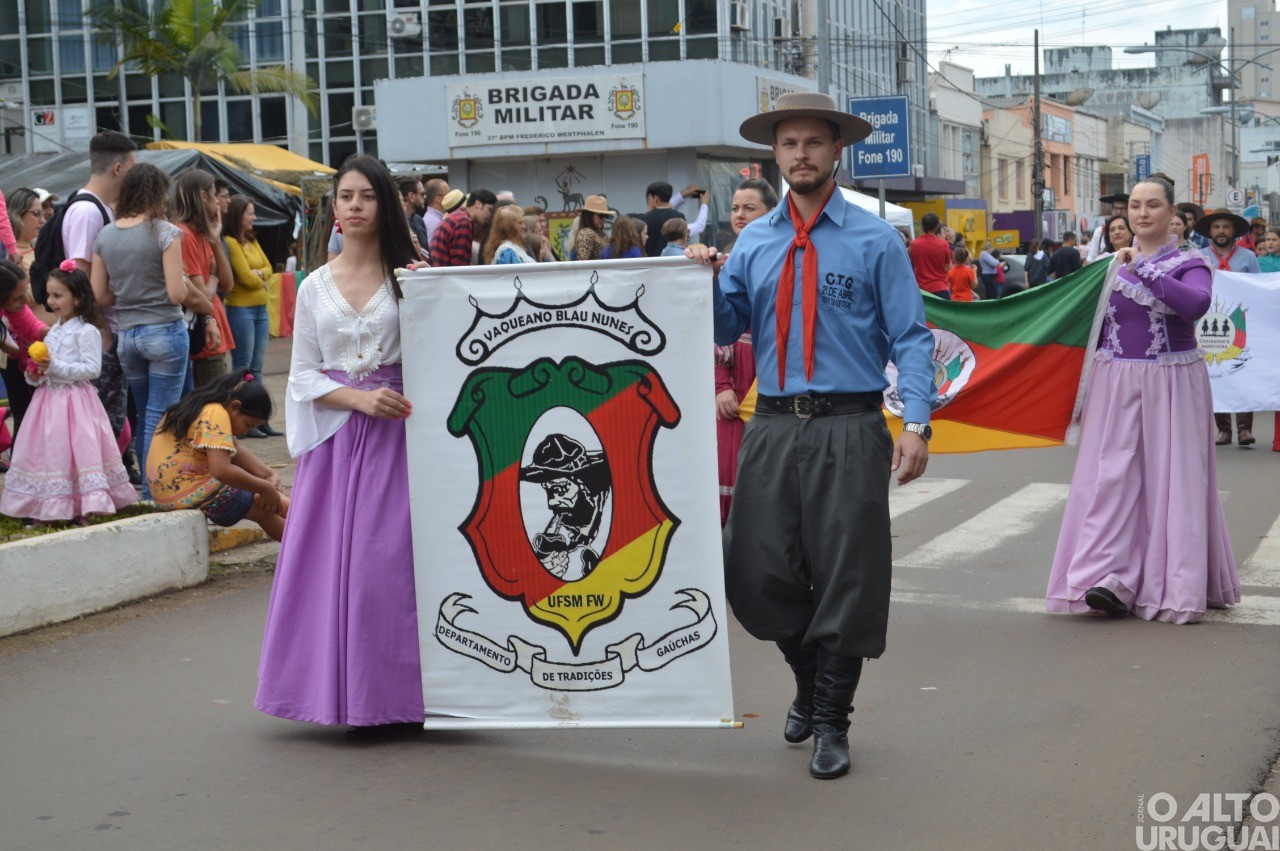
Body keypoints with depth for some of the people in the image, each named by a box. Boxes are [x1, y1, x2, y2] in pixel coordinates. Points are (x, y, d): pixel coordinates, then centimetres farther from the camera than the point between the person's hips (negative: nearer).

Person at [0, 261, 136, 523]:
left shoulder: (87, 331, -9)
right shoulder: (53, 331, 15)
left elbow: (92, 368, -17)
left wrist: (55, 366, -21)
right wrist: (35, 375, 1)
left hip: (75, 401, -8)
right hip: (49, 399, 8)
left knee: (76, 450, -9)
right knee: (48, 451, 6)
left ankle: (83, 509, -5)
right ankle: (48, 509, 12)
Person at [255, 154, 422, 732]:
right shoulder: (315, 287, 10)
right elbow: (303, 375, 8)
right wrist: (359, 398, -8)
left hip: (396, 430, -2)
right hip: (335, 437, 2)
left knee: (391, 555, -6)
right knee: (331, 556, -1)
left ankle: (396, 690, 1)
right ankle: (340, 688, 6)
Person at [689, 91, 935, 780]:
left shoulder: (875, 240, 2)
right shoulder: (752, 242, 13)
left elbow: (911, 337, -2)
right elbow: (725, 330, 14)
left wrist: (916, 422, -14)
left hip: (849, 430, -3)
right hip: (772, 428, 3)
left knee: (846, 578, 0)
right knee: (758, 574, 3)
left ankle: (831, 722, 15)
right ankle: (810, 684, 31)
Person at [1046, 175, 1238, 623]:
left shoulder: (1189, 262, -1)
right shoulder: (1112, 262, 10)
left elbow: (1196, 303, -23)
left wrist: (1141, 270, -24)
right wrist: (1085, 391, 13)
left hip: (1170, 384, -3)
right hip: (1115, 384, 3)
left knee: (1170, 478, -1)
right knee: (1110, 477, -5)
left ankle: (1175, 584, 8)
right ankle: (1110, 579, -7)